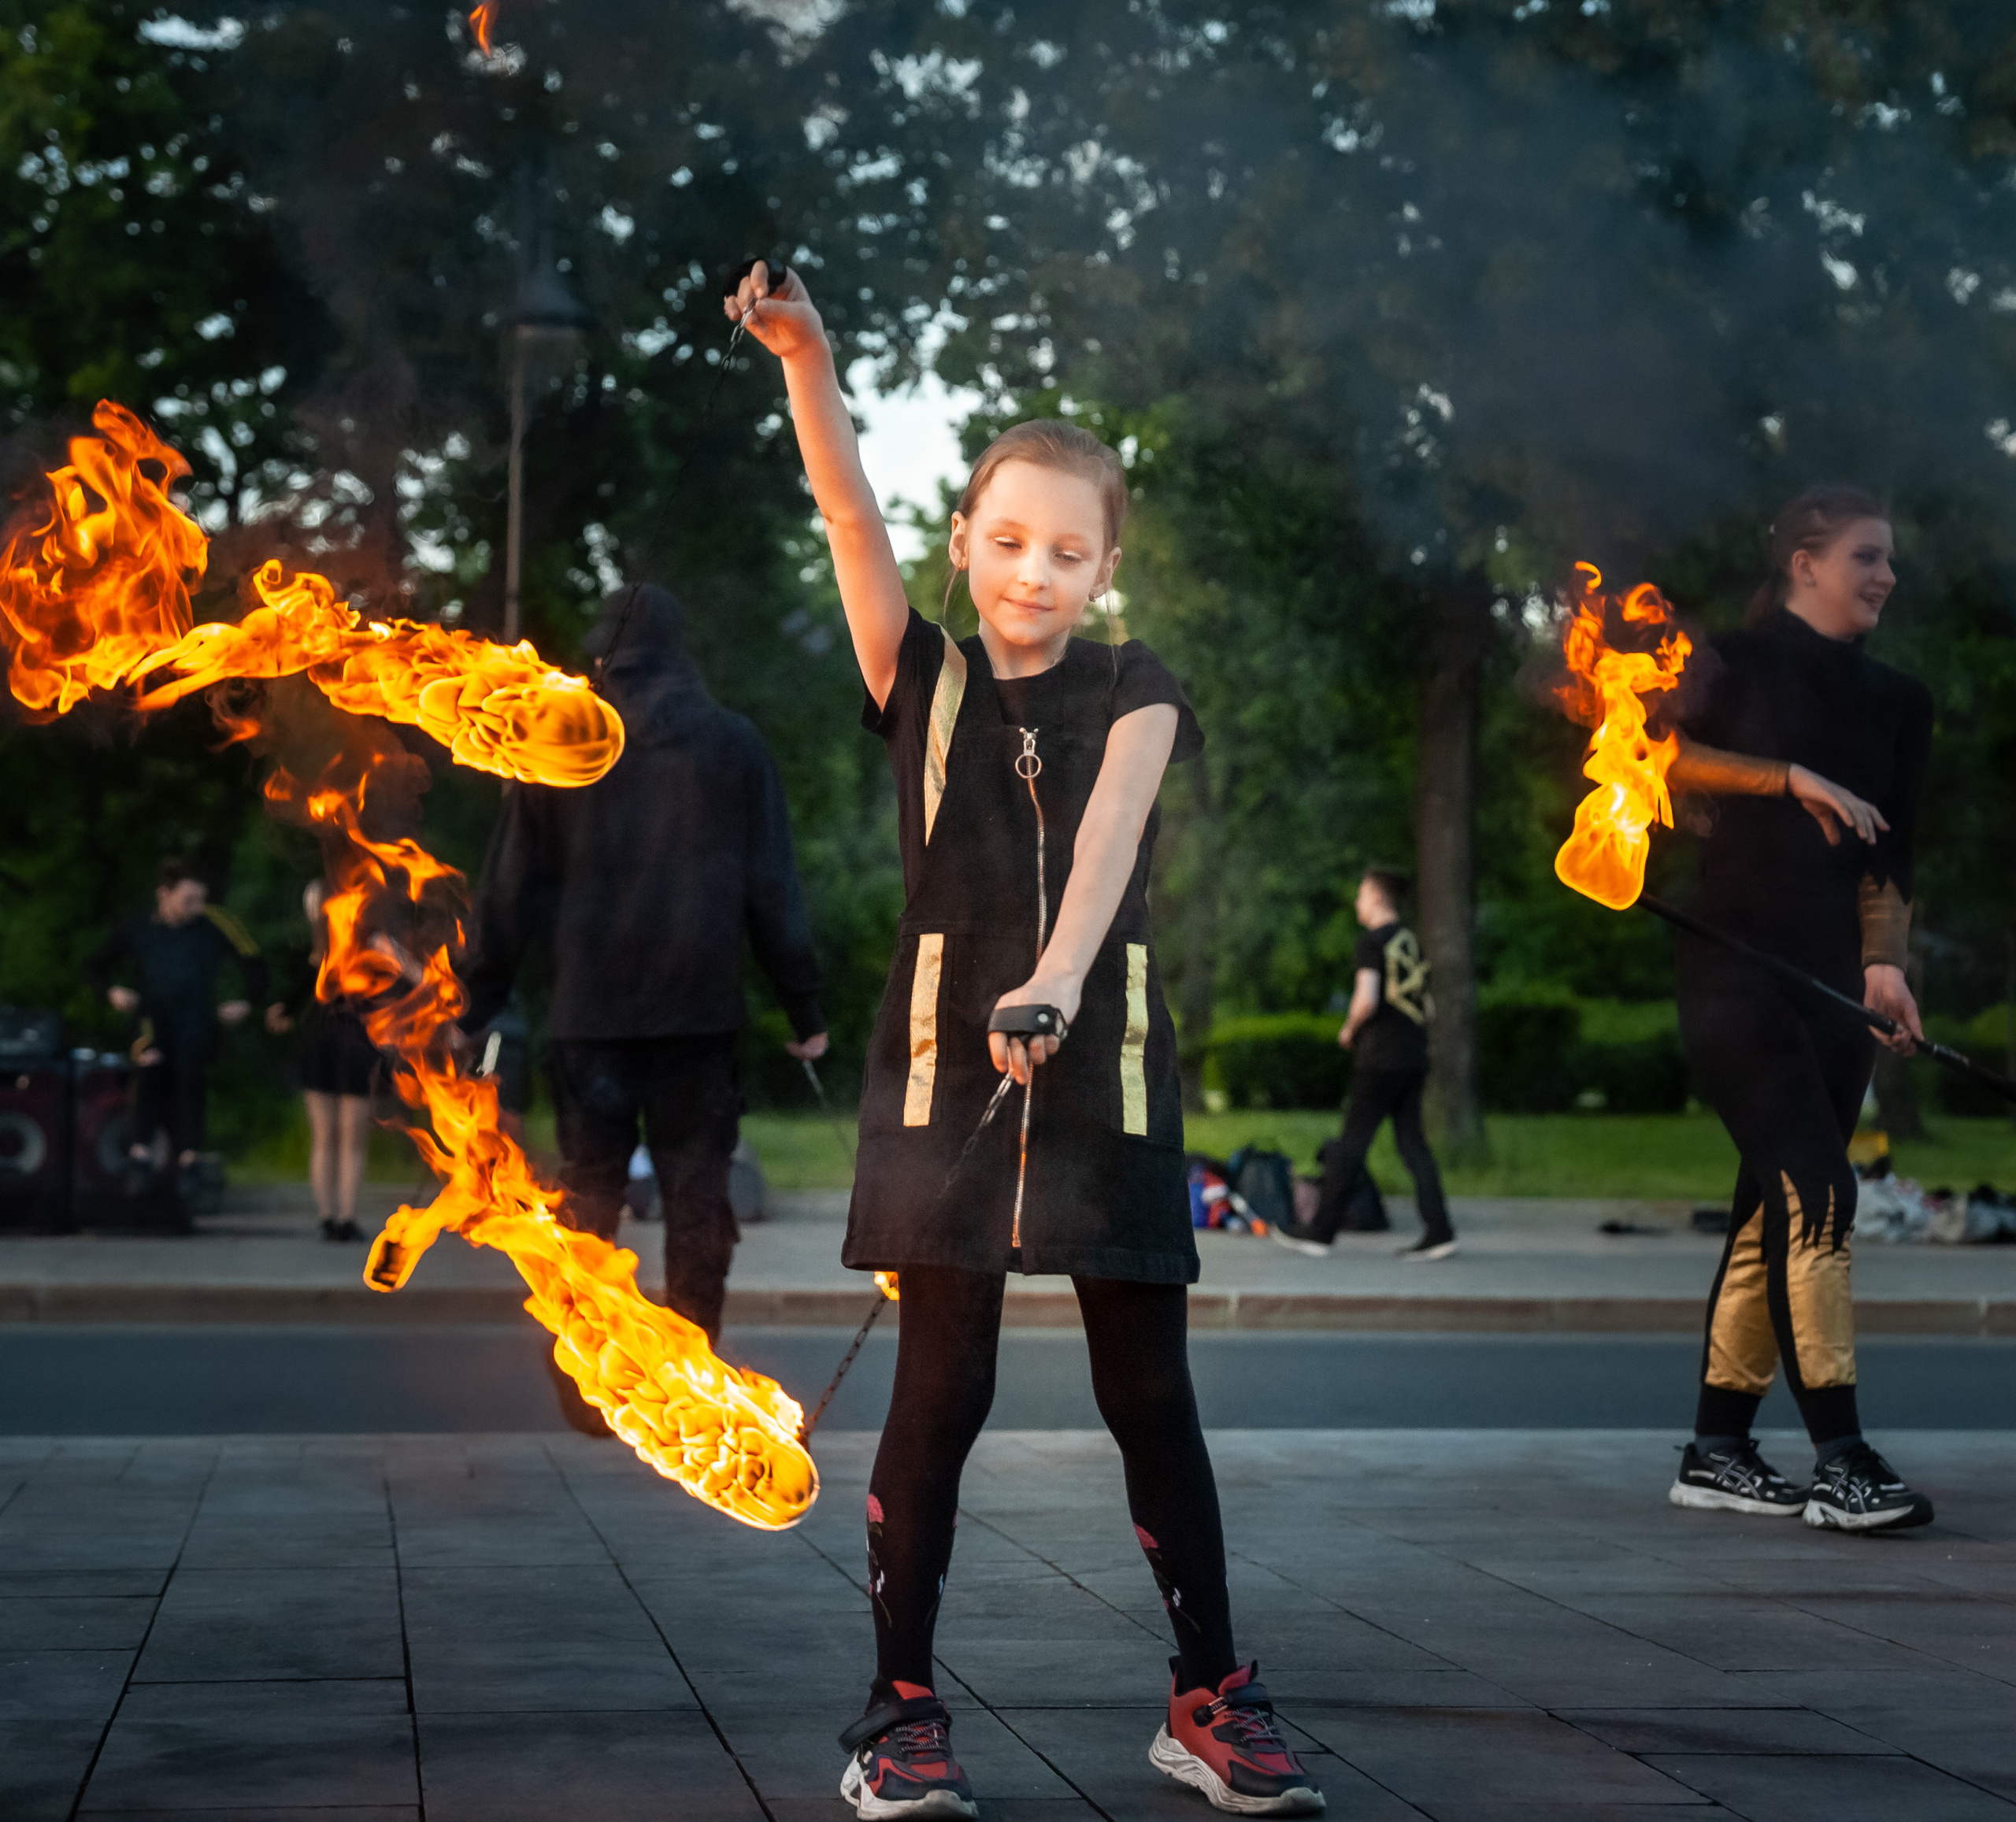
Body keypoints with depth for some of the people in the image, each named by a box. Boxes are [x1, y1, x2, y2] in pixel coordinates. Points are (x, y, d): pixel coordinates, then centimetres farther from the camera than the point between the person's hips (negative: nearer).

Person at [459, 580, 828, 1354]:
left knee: (589, 1189, 6)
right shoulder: (733, 743, 4)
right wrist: (803, 1005, 6)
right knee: (697, 1190, 4)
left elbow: (509, 890, 6)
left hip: (589, 1008, 1)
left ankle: (582, 1387, 4)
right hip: (699, 1005, 0)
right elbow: (773, 887, 3)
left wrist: (477, 1004, 12)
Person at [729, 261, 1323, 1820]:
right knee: (942, 1385, -2)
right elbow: (852, 514, -9)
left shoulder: (1134, 695, 3)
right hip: (944, 1062, 0)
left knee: (1151, 1392, 5)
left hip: (1104, 1064, 0)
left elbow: (1107, 837, -16)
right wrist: (805, 360, -25)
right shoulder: (922, 681, 5)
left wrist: (1054, 981, -34)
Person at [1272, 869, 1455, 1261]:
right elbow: (1424, 1004, 19)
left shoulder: (1372, 943, -9)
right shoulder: (1410, 942, 15)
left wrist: (1349, 1030, -3)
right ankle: (1438, 1231, -2)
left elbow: (1366, 1000, -20)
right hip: (1415, 1056, 8)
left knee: (1352, 1143, -2)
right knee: (1412, 1141, 7)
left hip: (1381, 1057, -8)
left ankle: (1321, 1232, 3)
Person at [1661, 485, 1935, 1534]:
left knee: (1774, 1210, 7)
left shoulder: (1894, 701, 16)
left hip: (1830, 982, 7)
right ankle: (1840, 1461, -19)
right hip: (1736, 969, -7)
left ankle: (1716, 1451, 14)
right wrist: (1795, 779, -16)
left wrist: (1883, 962, -1)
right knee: (1816, 1195, -17)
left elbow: (1886, 855, 14)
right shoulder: (1741, 664, 0)